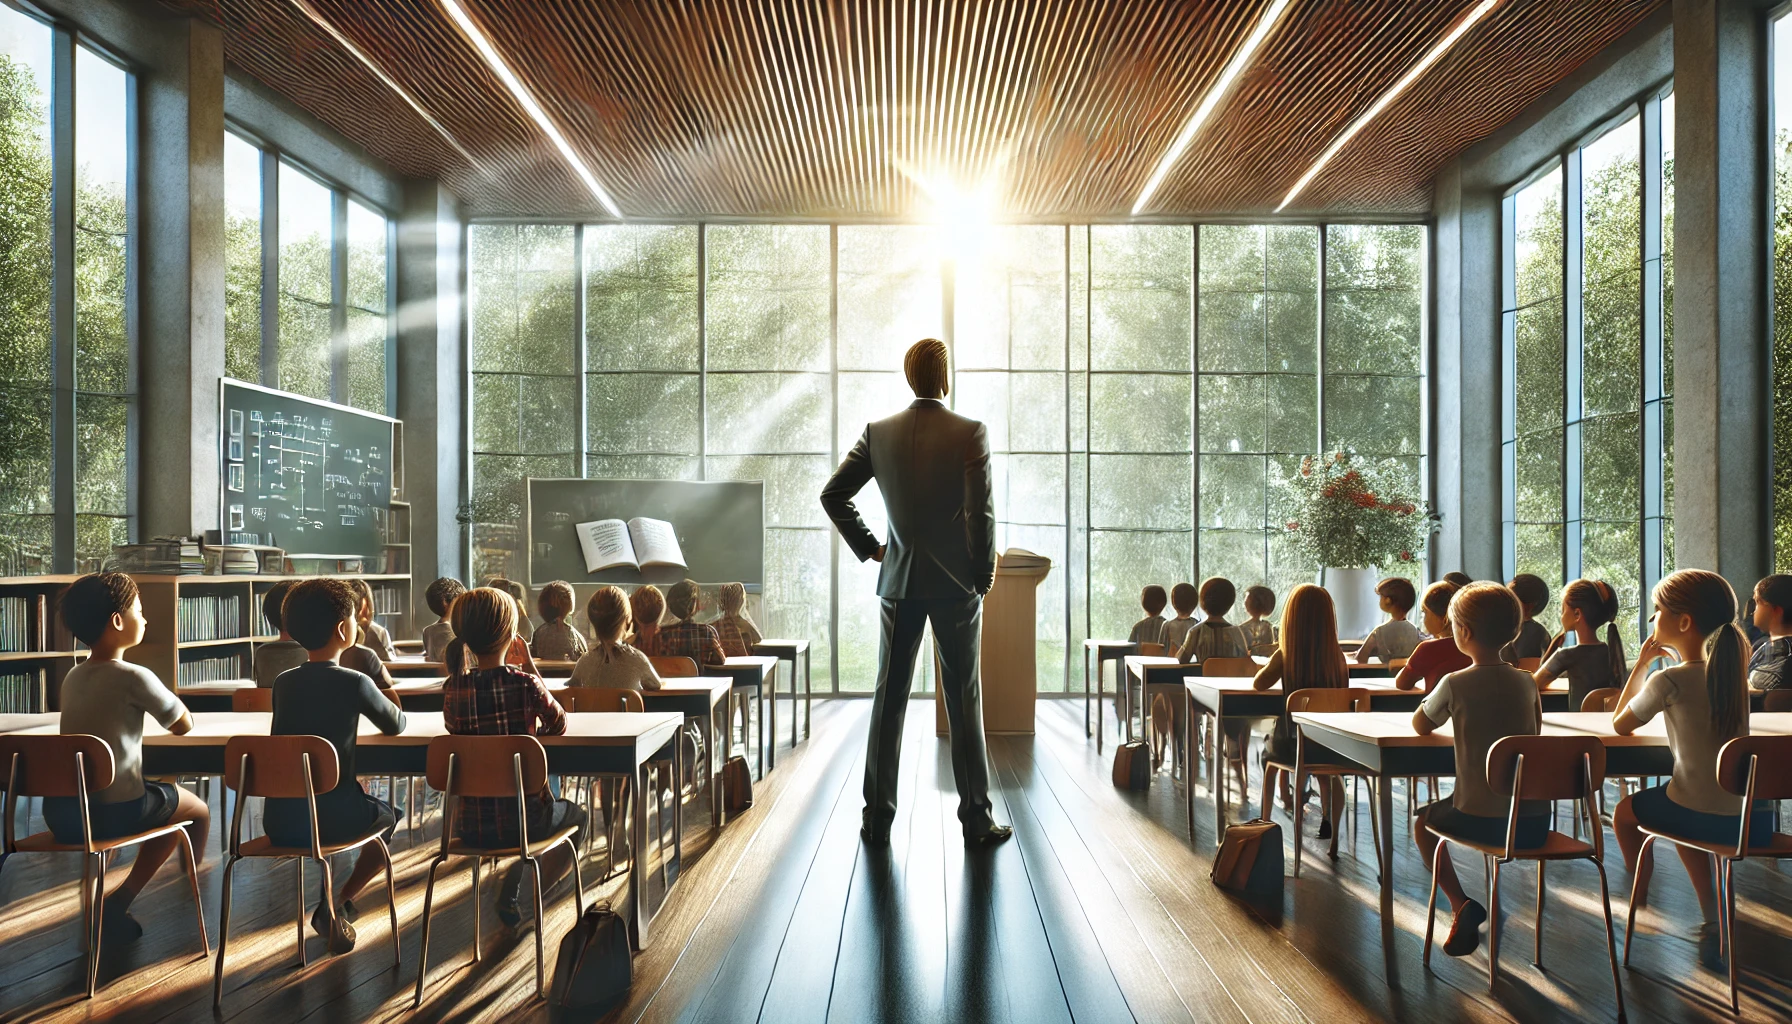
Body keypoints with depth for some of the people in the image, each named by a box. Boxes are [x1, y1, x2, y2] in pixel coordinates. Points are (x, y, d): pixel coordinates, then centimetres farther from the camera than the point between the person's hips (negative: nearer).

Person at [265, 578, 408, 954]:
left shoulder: (282, 682, 4)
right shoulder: (355, 682, -10)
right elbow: (396, 726, 7)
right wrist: (377, 700, 28)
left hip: (278, 821, 5)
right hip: (332, 819, -5)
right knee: (388, 815, 26)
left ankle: (329, 907, 30)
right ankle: (338, 905, 15)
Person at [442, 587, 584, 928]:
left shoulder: (452, 689, -8)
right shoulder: (525, 683, -19)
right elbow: (559, 725, -1)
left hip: (469, 826, 4)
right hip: (522, 820, -4)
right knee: (576, 815, 29)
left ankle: (509, 894, 36)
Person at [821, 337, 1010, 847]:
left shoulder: (878, 432, 2)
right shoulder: (970, 433, -8)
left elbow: (833, 494, 2)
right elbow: (980, 511, -13)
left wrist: (867, 548, 9)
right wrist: (983, 574, -2)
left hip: (899, 580, 3)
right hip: (956, 583, -2)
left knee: (889, 700, 9)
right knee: (964, 702, 6)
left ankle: (877, 819, 14)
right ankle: (976, 819, 13)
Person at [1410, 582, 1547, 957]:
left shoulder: (1455, 684, -11)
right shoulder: (1525, 682, 2)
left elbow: (1420, 726, 4)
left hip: (1481, 819, -5)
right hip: (1535, 822, 5)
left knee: (1423, 822, 24)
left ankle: (1460, 905, 6)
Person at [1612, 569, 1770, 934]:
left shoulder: (1669, 680, -16)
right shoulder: (1731, 670, 2)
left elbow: (1620, 725, -2)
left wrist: (1642, 662, 1)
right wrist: (1676, 656, 16)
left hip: (1703, 818, -6)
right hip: (1756, 818, 6)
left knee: (1624, 812, 23)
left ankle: (1640, 898, 32)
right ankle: (1710, 910, 33)